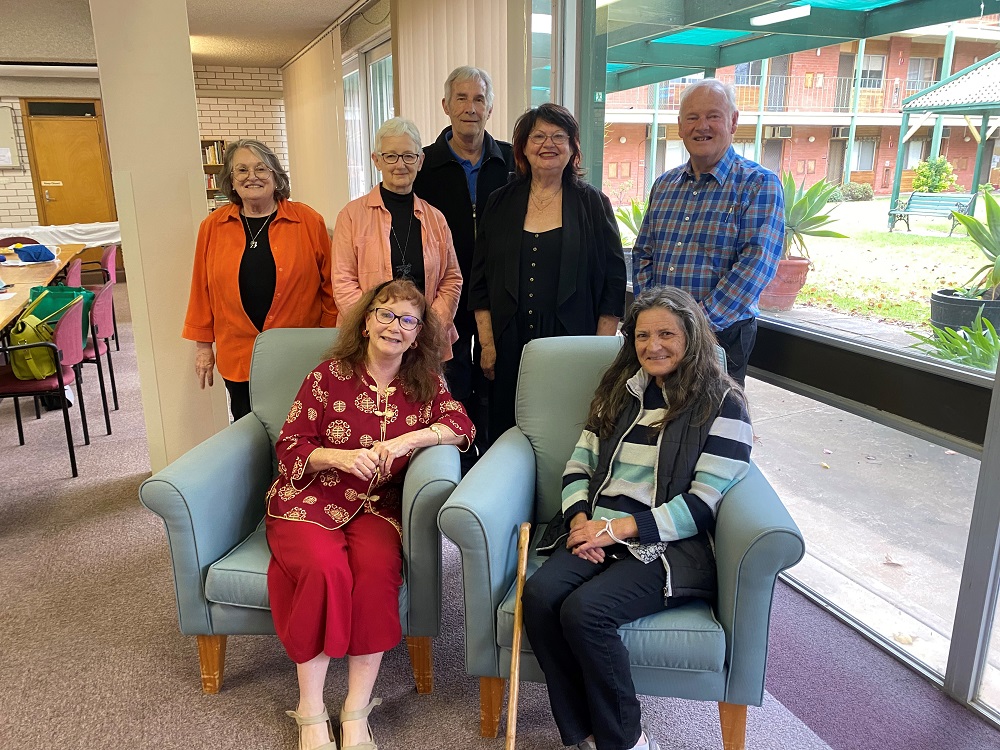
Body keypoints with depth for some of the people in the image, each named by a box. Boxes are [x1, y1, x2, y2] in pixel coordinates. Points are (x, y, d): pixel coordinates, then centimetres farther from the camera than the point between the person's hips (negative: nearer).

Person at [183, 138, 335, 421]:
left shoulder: (308, 222, -2)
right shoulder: (213, 227, 4)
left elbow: (329, 286, 1)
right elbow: (202, 289, 9)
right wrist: (203, 346, 9)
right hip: (237, 358, 2)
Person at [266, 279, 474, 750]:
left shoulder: (425, 384, 6)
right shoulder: (329, 376, -2)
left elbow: (462, 425, -5)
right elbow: (288, 448, -2)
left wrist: (406, 440, -20)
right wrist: (340, 457, -21)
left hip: (376, 507, 2)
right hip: (309, 502, -1)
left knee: (377, 570, -29)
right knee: (326, 568, -30)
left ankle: (356, 711, -16)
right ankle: (310, 712, -13)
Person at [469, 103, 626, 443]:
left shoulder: (593, 204, 4)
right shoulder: (500, 204, 9)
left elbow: (614, 283, 2)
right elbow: (480, 282, 9)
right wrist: (487, 345, 2)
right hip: (509, 349, 2)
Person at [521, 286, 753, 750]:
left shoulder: (723, 405, 0)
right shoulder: (620, 391, 17)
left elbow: (703, 504, -8)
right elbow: (579, 468, 15)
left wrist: (620, 527, -15)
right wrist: (581, 519, -6)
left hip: (671, 546, -5)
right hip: (598, 535, 5)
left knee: (583, 610, -29)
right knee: (539, 596, -24)